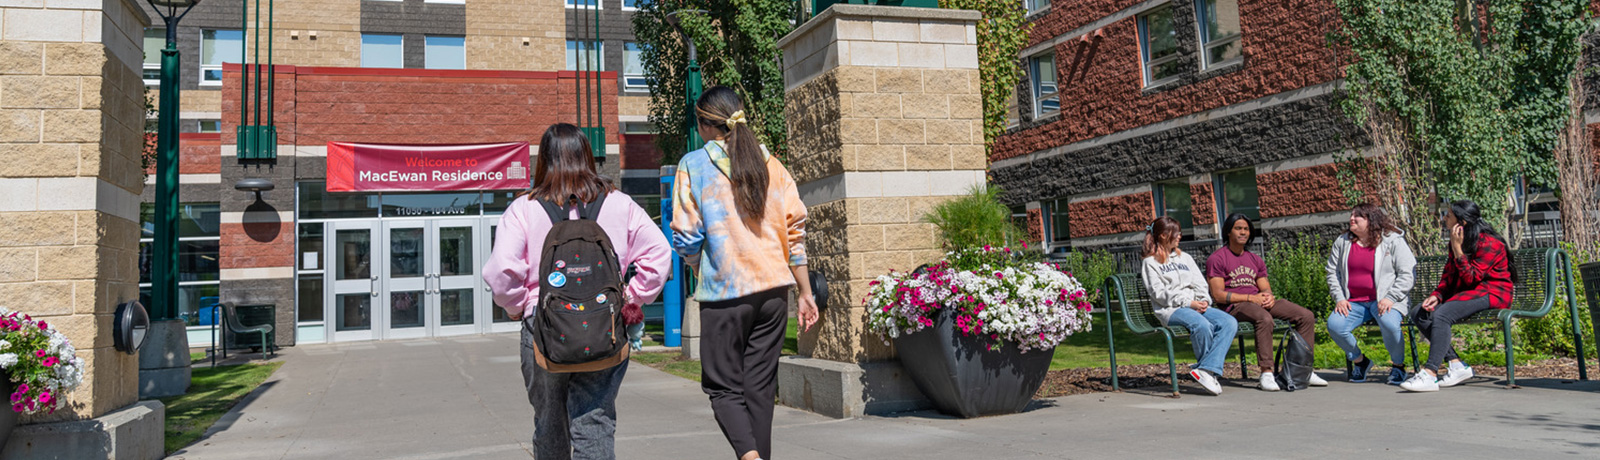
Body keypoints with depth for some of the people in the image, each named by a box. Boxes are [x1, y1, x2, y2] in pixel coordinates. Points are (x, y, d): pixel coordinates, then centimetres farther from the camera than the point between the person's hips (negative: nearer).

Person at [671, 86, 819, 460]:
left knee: (724, 386, 5)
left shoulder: (693, 165, -3)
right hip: (774, 288, 4)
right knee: (760, 387, 12)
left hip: (724, 291, -4)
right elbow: (794, 230, 5)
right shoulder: (769, 163, 7)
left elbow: (686, 238, -5)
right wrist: (805, 292, 11)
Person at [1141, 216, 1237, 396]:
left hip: (1196, 306, 6)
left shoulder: (1185, 257, 28)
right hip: (1170, 310, -6)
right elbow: (1159, 293, -4)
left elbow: (1200, 284, 19)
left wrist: (1204, 301, -4)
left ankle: (1205, 370, -32)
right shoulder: (1151, 263, 9)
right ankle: (1208, 369, -17)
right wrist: (1188, 302, -14)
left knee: (1230, 323, -22)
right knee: (1202, 325, -36)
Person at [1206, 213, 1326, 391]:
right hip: (1234, 306, -7)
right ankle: (1266, 373, -36)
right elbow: (1218, 295, -8)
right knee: (1264, 318, -39)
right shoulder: (1217, 259, 1)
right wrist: (1251, 298, -15)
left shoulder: (1255, 259, 24)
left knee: (1307, 316, -10)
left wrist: (1269, 296, -7)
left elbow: (1265, 289, 19)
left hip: (1259, 302, 7)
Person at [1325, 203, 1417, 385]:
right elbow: (1332, 272, 13)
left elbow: (1408, 274, -5)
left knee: (1389, 324, -35)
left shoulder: (1393, 241, -1)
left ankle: (1398, 365, -6)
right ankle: (1360, 361, 3)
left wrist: (1390, 298, -16)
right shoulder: (1342, 242, 11)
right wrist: (1339, 298, 0)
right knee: (1334, 325, -23)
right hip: (1354, 302, 4)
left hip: (1385, 300, -4)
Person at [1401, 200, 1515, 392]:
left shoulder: (1488, 243, -14)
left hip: (1492, 294, -9)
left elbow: (1471, 279, -18)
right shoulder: (1457, 241, 13)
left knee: (1441, 315, -32)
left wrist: (1458, 250, -21)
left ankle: (1430, 374, -39)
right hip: (1466, 293, 9)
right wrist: (1437, 295, -6)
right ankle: (1457, 366, -13)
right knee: (1421, 315, -12)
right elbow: (1448, 276, 12)